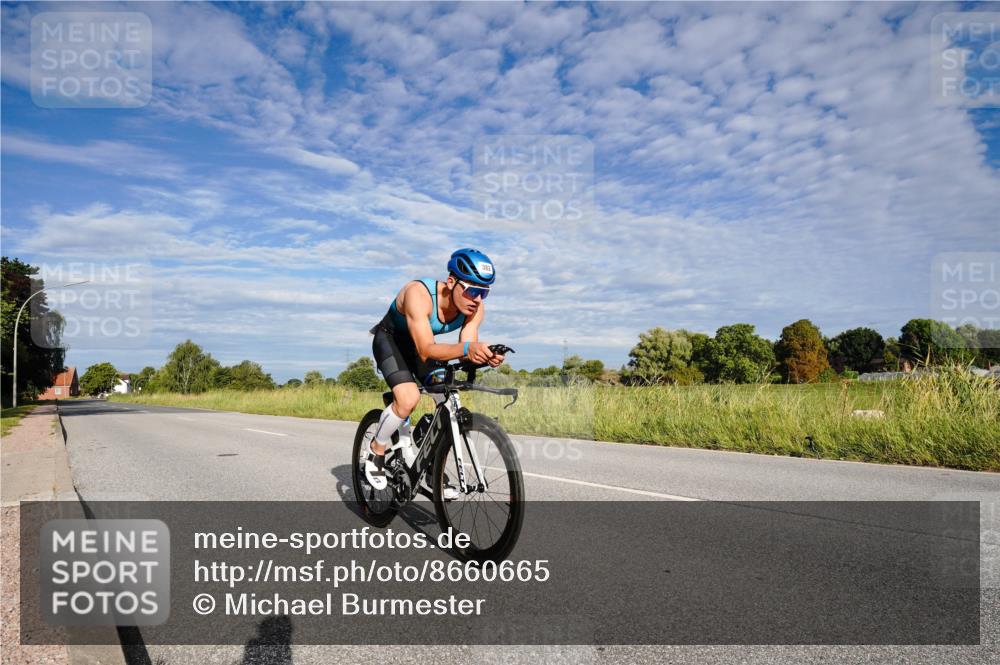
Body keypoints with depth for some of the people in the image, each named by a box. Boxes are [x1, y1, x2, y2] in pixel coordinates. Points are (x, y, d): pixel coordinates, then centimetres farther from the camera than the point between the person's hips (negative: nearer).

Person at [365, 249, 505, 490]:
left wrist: (484, 357, -47)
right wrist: (467, 348, -61)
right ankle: (376, 452, 0)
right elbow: (426, 350, -45)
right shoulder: (419, 294, -38)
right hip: (390, 339, -5)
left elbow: (466, 352, -24)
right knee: (409, 398, -27)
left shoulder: (475, 308, -21)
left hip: (421, 344, 6)